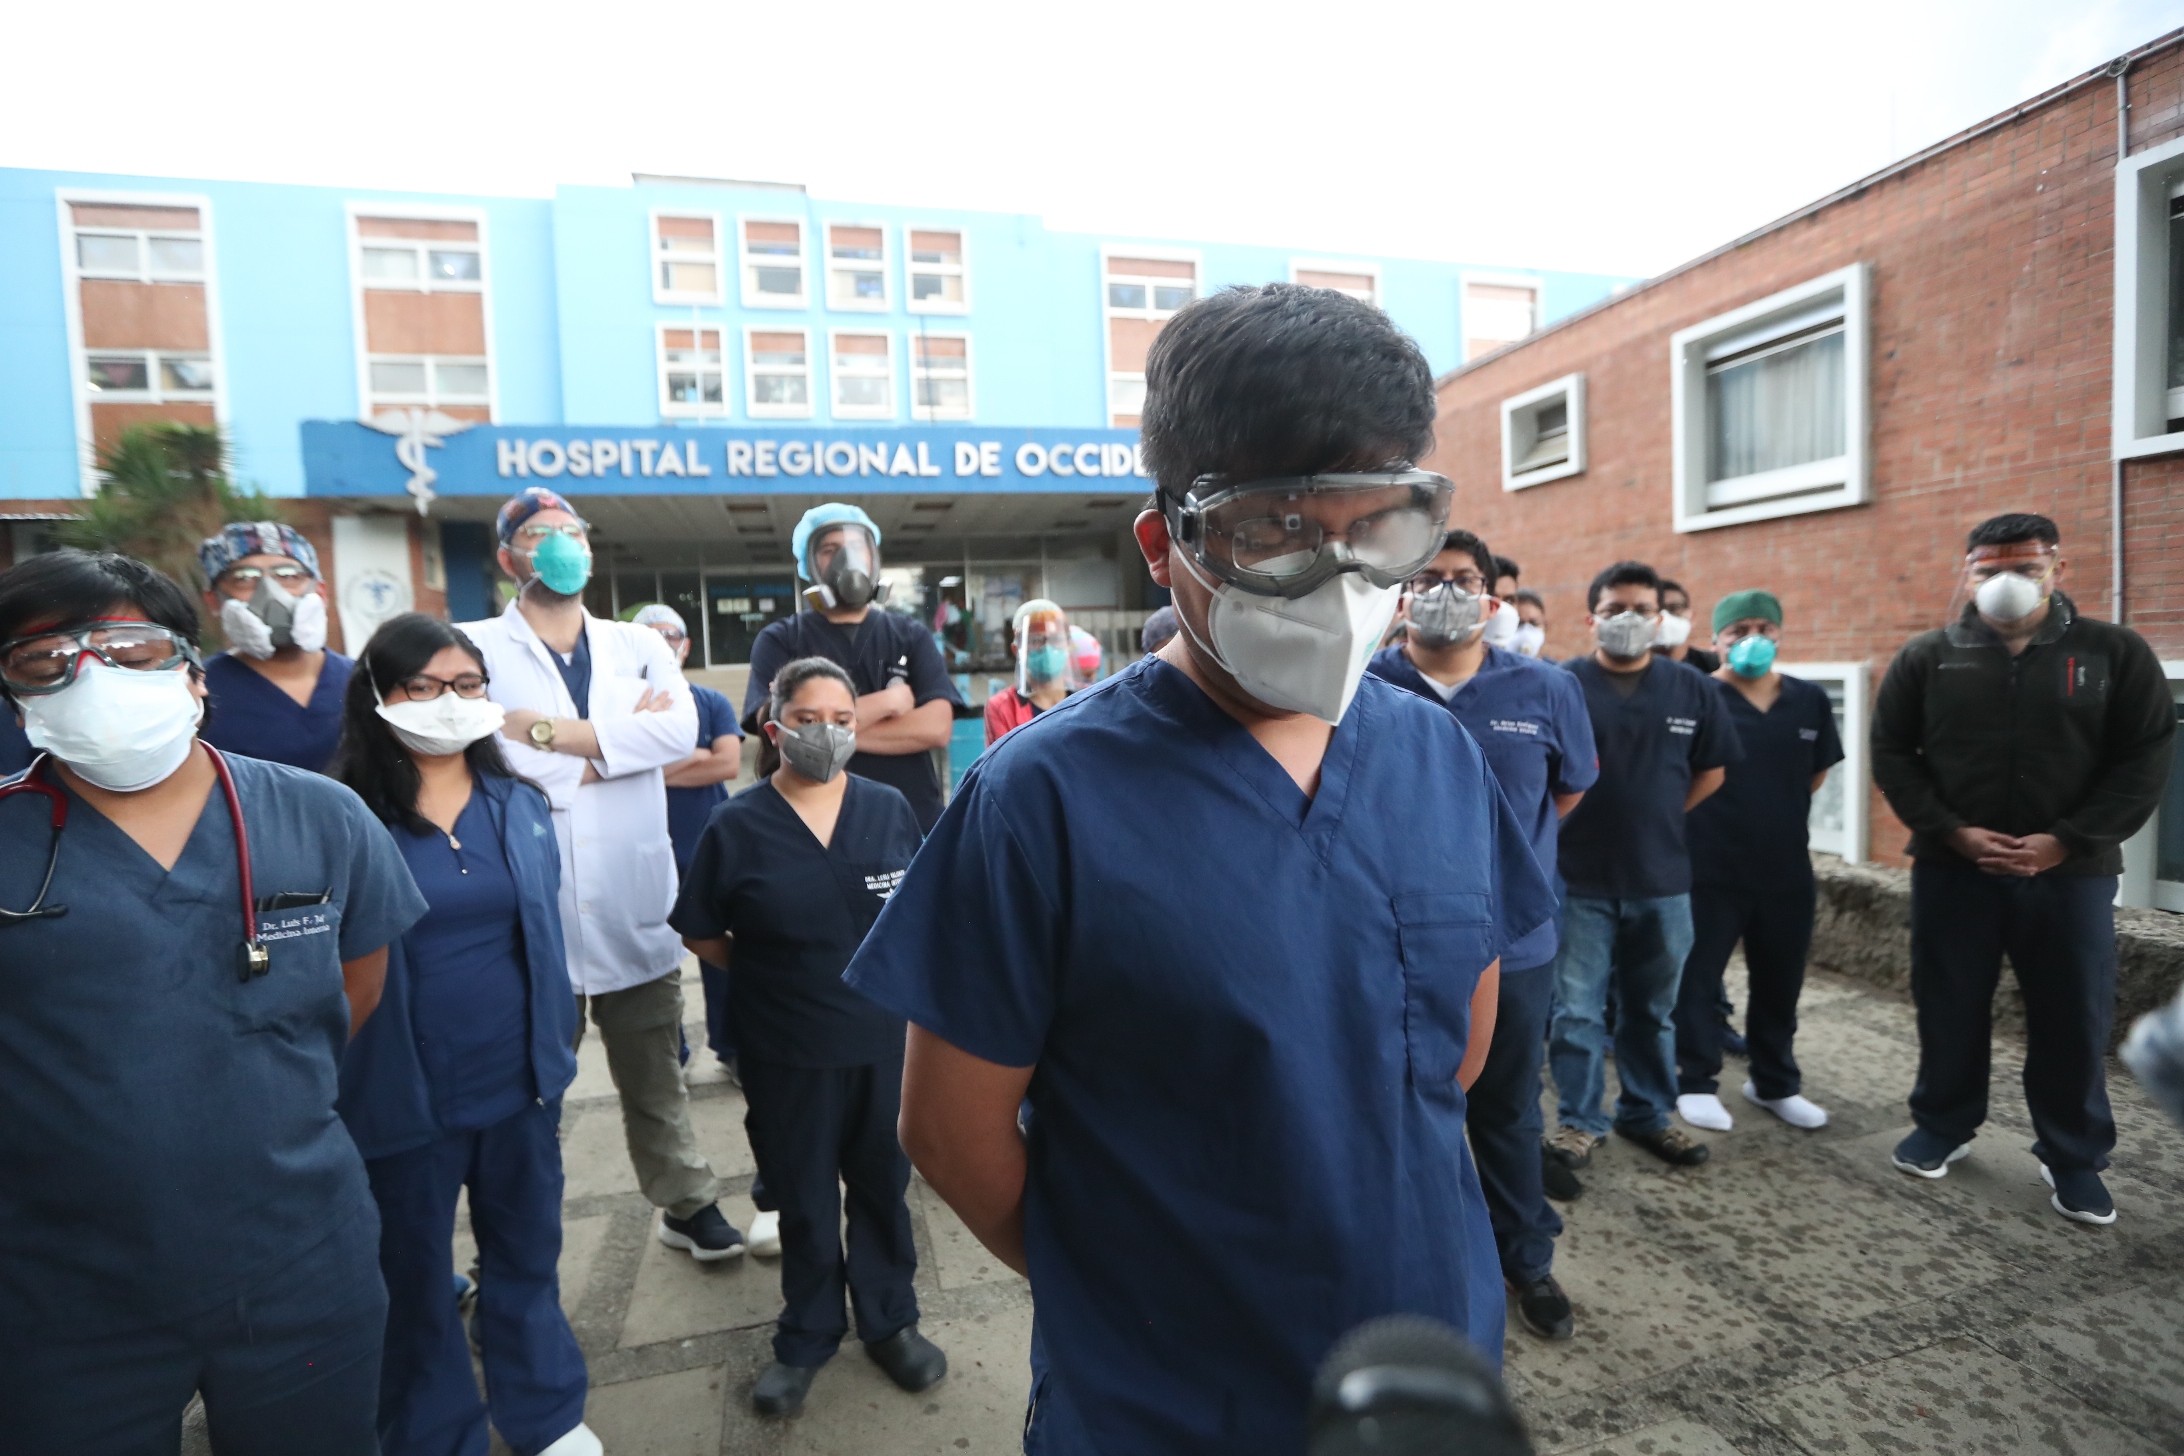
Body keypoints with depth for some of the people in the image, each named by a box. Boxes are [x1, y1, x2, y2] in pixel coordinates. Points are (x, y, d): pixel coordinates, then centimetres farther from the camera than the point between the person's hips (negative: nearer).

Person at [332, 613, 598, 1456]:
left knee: (526, 1255, 20)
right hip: (402, 1097, -3)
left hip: (520, 1084, 3)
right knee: (413, 1276, 17)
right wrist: (338, 1089, -7)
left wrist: (559, 1051, 8)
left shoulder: (522, 804, 0)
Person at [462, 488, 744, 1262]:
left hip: (635, 908, 3)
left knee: (655, 1077, 17)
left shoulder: (639, 645, 8)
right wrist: (617, 741, -13)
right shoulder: (475, 646, -1)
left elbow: (681, 730, -10)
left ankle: (687, 1204, 33)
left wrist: (552, 732, -16)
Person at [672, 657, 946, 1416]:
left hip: (888, 1045, 2)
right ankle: (806, 1337, 40)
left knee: (883, 1188, 17)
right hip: (789, 1059, -1)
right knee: (804, 1202, 17)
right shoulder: (737, 826, -8)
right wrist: (776, 971, -1)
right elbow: (702, 936, 0)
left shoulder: (890, 809, -3)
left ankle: (890, 1320, 40)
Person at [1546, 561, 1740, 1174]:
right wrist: (1567, 825, -4)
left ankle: (1649, 1112, 33)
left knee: (1653, 1008, 17)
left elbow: (1711, 770, 13)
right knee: (1577, 1009, 4)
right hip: (1579, 877, -3)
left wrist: (1660, 820, 5)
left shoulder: (1692, 689, 4)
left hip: (1662, 878, 3)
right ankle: (1578, 1119, 20)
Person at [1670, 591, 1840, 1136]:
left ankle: (1775, 1083, 33)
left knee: (1779, 981, 16)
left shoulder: (1810, 700, 5)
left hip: (1787, 867, 5)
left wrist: (1774, 810, 12)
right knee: (1698, 976, 5)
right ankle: (1696, 1083, 20)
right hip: (1709, 867, -5)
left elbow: (1817, 773, 16)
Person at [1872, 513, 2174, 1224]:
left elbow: (2145, 758, -2)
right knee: (1949, 1008, 10)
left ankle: (2074, 1158, 26)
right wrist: (1951, 831, -10)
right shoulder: (1926, 657, 2)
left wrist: (2066, 841, -12)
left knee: (2074, 1019, 8)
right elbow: (1891, 752, 1)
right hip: (1952, 869, 0)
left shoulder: (2116, 652, 2)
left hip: (2071, 872, 0)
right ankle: (1943, 1125, 29)